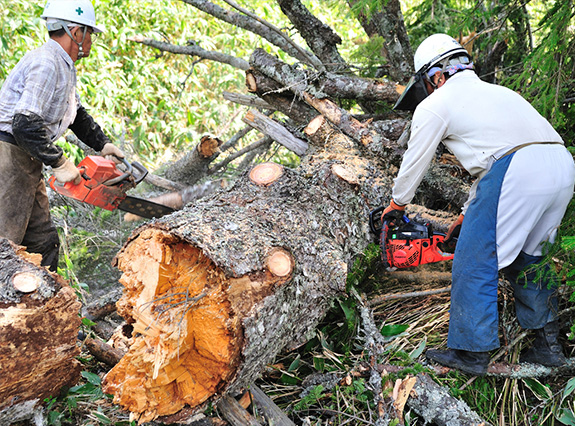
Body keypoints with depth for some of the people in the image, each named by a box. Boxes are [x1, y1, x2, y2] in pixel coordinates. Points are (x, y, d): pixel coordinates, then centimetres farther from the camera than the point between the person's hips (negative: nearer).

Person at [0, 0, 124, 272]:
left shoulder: (62, 66, 16)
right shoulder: (46, 64, -17)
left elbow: (77, 114, 29)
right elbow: (25, 125, -26)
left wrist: (102, 145, 20)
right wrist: (59, 164, -20)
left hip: (26, 162, 10)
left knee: (43, 242, 11)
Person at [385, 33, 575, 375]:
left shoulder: (434, 105, 11)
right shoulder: (497, 92, 34)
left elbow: (414, 165, 20)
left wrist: (396, 206, 38)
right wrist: (468, 214, 43)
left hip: (517, 174, -8)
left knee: (476, 264, 6)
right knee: (525, 257, 24)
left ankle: (470, 353, 14)